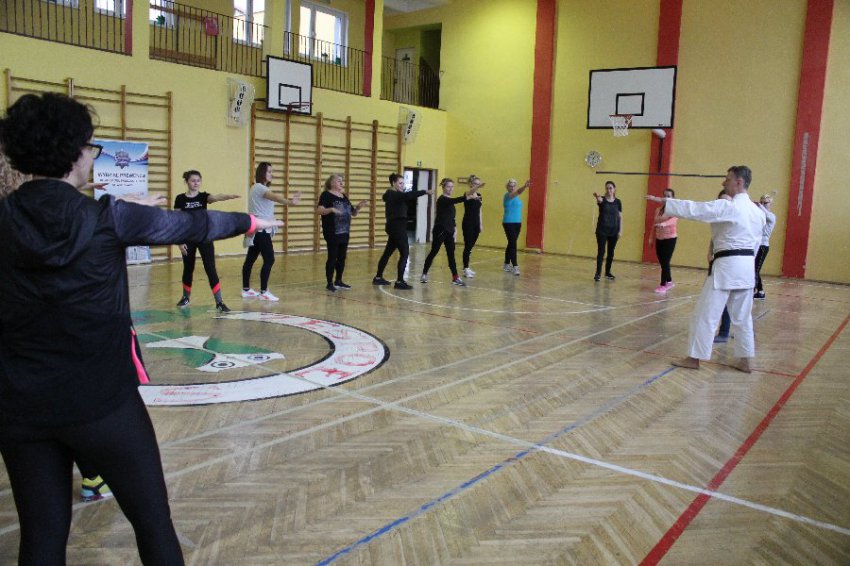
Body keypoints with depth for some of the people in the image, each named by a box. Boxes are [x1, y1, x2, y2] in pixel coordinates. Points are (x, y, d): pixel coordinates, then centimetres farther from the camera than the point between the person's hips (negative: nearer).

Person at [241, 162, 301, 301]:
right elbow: (274, 196, -34)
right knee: (269, 259, -10)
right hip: (260, 230, -10)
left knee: (250, 259, 12)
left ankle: (246, 290, 18)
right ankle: (263, 292, -7)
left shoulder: (261, 188, 22)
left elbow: (272, 198, 7)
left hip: (258, 229, 10)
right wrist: (289, 202, -50)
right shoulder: (258, 187, -15)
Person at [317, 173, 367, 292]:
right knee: (332, 257, -5)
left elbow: (353, 213, 19)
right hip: (332, 233, -7)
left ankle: (338, 281, 23)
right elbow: (319, 210, -17)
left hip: (344, 232, 7)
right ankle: (330, 283, 2)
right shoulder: (326, 195, -6)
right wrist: (331, 209, -33)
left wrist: (358, 207, -1)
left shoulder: (344, 196, 16)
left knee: (342, 257, 11)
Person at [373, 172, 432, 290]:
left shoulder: (396, 195, 17)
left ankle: (378, 278, 25)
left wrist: (421, 193, -2)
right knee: (404, 253, -10)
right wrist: (425, 192, -34)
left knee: (388, 252, 16)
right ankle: (399, 281, -11)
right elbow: (407, 195, -30)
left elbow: (409, 199, 13)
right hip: (396, 227, -10)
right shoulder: (393, 194, -15)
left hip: (396, 227, 10)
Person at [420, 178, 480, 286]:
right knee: (433, 252, 1)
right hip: (439, 231, -8)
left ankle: (455, 278, 3)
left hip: (449, 231, 8)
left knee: (451, 254, 4)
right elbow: (455, 200, -31)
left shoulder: (449, 200, 13)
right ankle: (424, 274, 15)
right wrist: (468, 197, -42)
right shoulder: (442, 199, -13)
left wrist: (454, 227, 8)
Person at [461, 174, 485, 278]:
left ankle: (466, 267, 20)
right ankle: (465, 269, -3)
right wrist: (477, 187, -57)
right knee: (468, 246, -7)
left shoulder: (479, 195, 12)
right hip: (468, 223, -7)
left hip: (476, 223, 7)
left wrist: (481, 224, 15)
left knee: (471, 246, 12)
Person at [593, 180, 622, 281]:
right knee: (601, 251, -6)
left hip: (613, 231, 3)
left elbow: (620, 217, 6)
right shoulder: (602, 199, -5)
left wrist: (620, 230, -1)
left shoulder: (618, 202, 3)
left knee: (611, 252, 9)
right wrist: (597, 197, -56)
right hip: (602, 230, -3)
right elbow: (599, 200, -31)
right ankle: (598, 273, -2)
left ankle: (608, 272, 20)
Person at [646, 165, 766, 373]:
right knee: (742, 316, 15)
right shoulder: (757, 211, 11)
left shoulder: (728, 206, -14)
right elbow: (755, 241, 17)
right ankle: (745, 361, 20)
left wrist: (663, 201, -14)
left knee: (706, 313, 0)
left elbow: (694, 209, -18)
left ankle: (694, 358, 6)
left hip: (727, 265, -8)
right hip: (747, 266, 8)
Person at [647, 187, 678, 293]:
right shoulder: (658, 210, 10)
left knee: (665, 262, -8)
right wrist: (651, 239, 13)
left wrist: (664, 224, -49)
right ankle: (669, 282, 27)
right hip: (659, 239, 6)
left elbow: (673, 220, -29)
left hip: (670, 238, -6)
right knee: (662, 263, 10)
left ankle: (663, 285, -3)